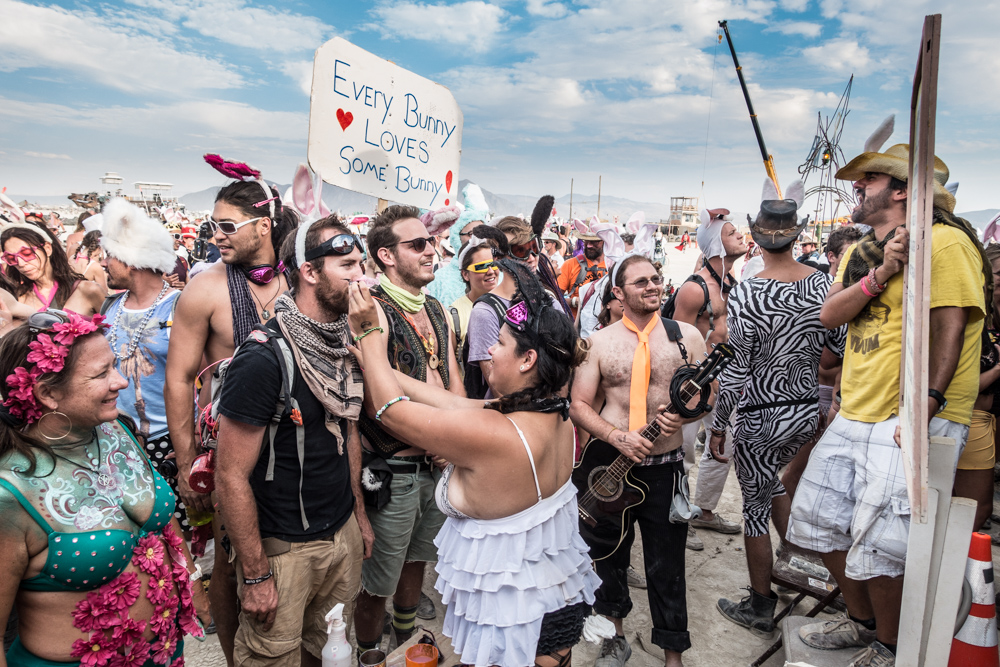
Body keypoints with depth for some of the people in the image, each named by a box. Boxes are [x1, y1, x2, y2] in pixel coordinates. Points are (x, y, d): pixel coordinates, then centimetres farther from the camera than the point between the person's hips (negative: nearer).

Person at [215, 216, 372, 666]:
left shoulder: (344, 344, 1)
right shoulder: (263, 356, -22)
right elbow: (232, 476, -19)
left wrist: (359, 512, 13)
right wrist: (255, 575, -15)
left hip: (343, 534, 7)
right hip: (283, 547, -6)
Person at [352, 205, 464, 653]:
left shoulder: (437, 312, 9)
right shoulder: (373, 312, -17)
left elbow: (454, 385, 10)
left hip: (438, 465, 8)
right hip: (394, 472, -7)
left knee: (416, 560, 26)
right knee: (377, 584, 9)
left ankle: (408, 640, 48)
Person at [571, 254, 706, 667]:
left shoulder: (686, 335, 0)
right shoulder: (599, 342, 0)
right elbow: (579, 405, -2)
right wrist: (618, 436, -17)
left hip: (665, 467, -1)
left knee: (666, 567, 7)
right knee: (609, 555, 16)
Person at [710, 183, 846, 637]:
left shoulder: (746, 294, -20)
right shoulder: (822, 283, -5)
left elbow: (735, 373, -18)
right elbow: (843, 346, 2)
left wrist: (717, 427, -8)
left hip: (761, 418, -6)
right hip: (808, 411, 6)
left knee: (756, 507, 10)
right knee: (770, 480, 31)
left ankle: (760, 610, 26)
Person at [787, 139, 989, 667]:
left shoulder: (943, 240, -8)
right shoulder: (859, 251, 17)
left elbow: (951, 326, -16)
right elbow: (829, 314, 3)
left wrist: (927, 401, -24)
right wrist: (880, 274, -12)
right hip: (854, 415, 9)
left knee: (877, 543, -7)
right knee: (818, 516, 14)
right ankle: (862, 622, 35)